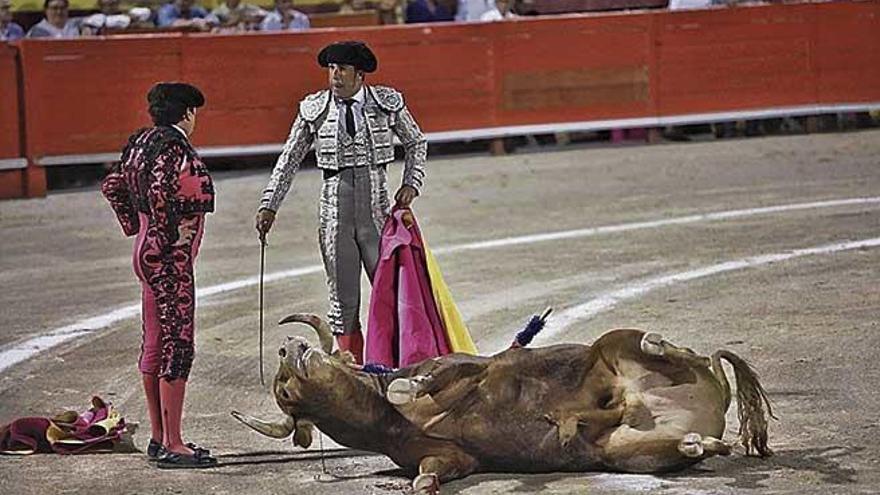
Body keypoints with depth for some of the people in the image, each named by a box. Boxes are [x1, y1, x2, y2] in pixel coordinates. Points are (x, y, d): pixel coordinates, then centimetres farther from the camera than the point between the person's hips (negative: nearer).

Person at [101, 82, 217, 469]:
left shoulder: (143, 142, 12)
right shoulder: (173, 146, -16)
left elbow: (112, 186, 20)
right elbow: (159, 191, -31)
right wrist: (168, 236, -20)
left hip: (149, 253, 10)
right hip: (171, 259, -10)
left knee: (154, 344, 14)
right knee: (177, 346, -7)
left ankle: (159, 437, 21)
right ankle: (171, 446, -5)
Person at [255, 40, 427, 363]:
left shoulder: (387, 104, 0)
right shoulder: (314, 110, 1)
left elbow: (416, 143, 16)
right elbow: (289, 160, 9)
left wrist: (411, 183, 3)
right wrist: (269, 205, 5)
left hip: (377, 210, -1)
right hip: (334, 212, 1)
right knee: (343, 299, 4)